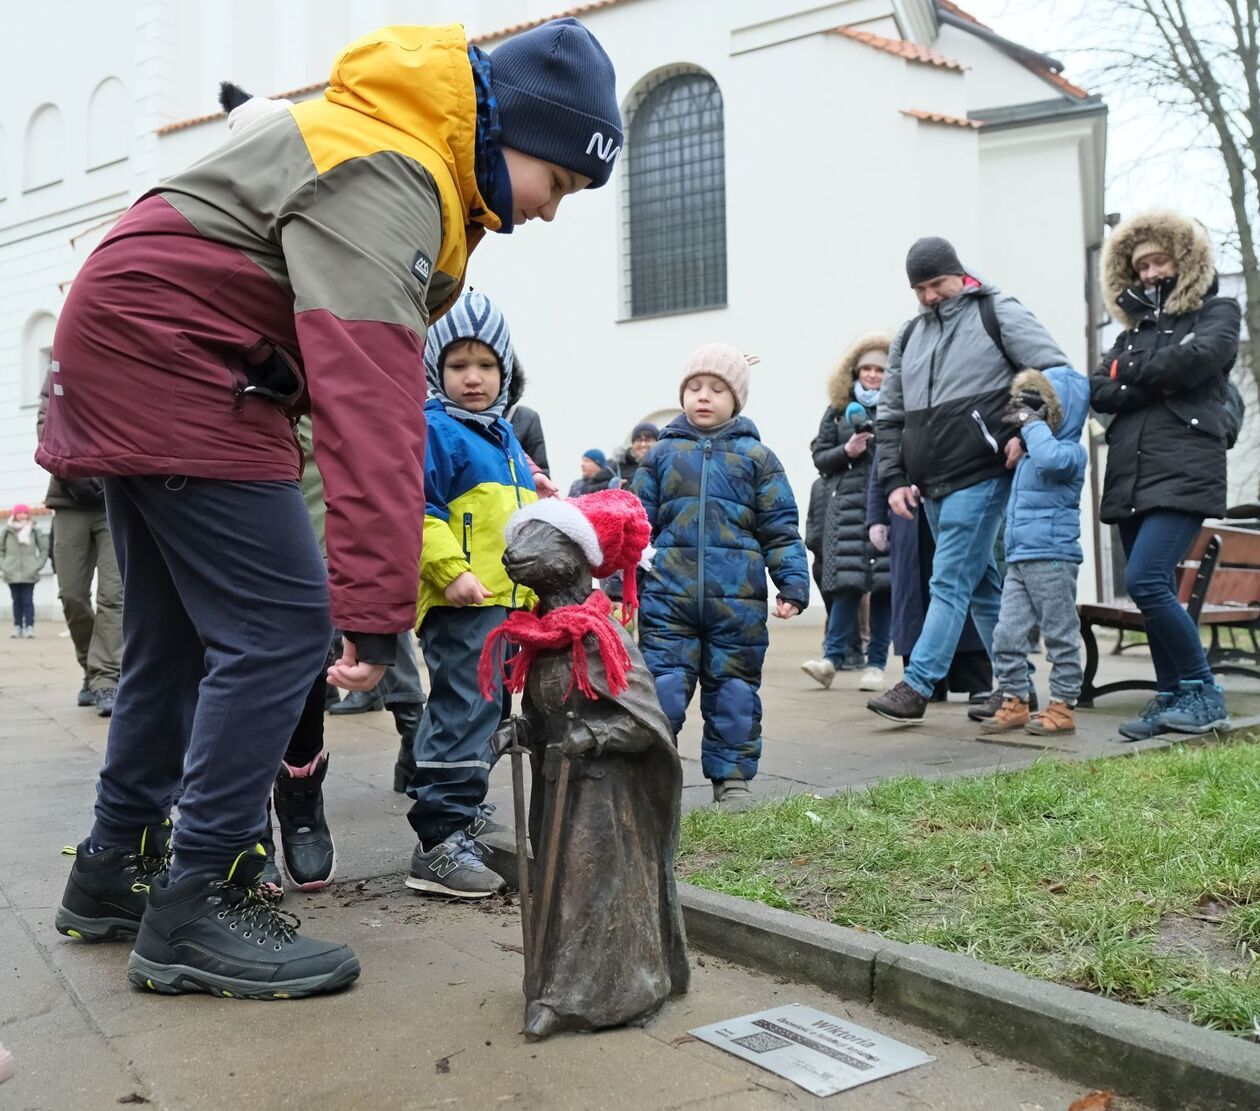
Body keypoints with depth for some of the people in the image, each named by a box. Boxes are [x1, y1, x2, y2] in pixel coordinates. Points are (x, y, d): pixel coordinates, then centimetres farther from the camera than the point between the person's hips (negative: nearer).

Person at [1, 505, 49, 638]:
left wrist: (38, 565, -2)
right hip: (12, 574, 2)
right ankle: (17, 626, 13)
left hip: (29, 574, -2)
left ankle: (29, 626, 0)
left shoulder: (35, 531, 2)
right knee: (17, 601, 8)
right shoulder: (7, 531, 4)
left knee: (28, 601, -3)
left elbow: (45, 548, 5)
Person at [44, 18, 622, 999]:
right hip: (168, 356, -11)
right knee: (280, 625, -12)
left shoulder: (430, 175, 10)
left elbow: (373, 376, 9)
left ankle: (116, 871, 27)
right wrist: (379, 610, -37)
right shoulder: (385, 180, -23)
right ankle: (198, 906, -2)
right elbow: (371, 403, -34)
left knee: (181, 636, 15)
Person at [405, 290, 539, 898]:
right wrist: (451, 571, -25)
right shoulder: (434, 430, -8)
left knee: (482, 712, 17)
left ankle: (459, 804, 31)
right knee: (463, 713, -10)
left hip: (507, 600, 9)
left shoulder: (504, 437, 20)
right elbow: (415, 509, -18)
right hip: (461, 603, -9)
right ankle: (440, 840, -6)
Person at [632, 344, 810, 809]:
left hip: (737, 598, 0)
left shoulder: (755, 456, 5)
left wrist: (793, 584, -3)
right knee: (662, 688, -1)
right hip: (667, 596, 0)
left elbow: (780, 529, 5)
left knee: (734, 690, 9)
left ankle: (732, 776, 22)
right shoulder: (661, 454, 8)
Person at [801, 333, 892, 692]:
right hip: (848, 504, 1)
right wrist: (846, 451, -7)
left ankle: (876, 664, 4)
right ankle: (833, 658, -6)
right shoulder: (838, 410, 13)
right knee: (846, 581, -7)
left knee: (884, 583, -1)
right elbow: (820, 457, 11)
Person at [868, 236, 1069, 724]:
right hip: (931, 486, 7)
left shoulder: (998, 314, 0)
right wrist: (894, 479, 9)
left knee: (950, 583, -9)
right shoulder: (909, 337, 17)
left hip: (980, 477, -7)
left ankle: (916, 686, -8)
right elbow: (889, 417, 18)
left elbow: (1057, 372, -5)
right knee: (982, 586, 11)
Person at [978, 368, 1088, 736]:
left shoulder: (1069, 451, -10)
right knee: (1007, 635, 6)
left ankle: (1062, 707, 9)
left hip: (1052, 558, -9)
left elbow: (1051, 458, -36)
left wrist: (1032, 424, -22)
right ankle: (1014, 703, 14)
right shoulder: (1028, 455, 17)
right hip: (1019, 559, 9)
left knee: (1060, 636, 2)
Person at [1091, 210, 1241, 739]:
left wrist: (1134, 371, 1)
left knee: (1146, 581, -19)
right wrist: (1158, 384, -8)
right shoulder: (1133, 331, 23)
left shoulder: (1217, 311, 9)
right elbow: (1099, 392, 8)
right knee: (1156, 593, 5)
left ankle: (1204, 692, -5)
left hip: (1184, 469, -6)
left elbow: (1199, 357, -12)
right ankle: (1172, 698, 12)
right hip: (1130, 476, 6)